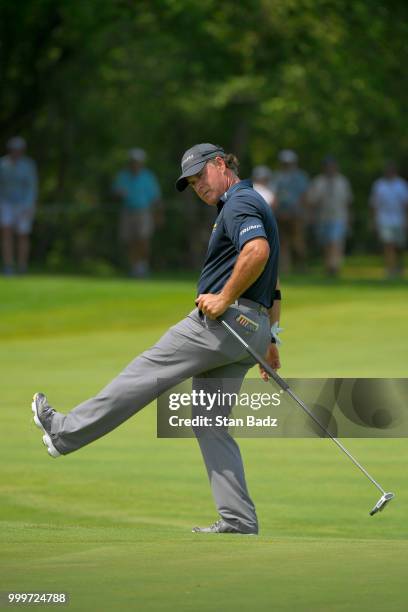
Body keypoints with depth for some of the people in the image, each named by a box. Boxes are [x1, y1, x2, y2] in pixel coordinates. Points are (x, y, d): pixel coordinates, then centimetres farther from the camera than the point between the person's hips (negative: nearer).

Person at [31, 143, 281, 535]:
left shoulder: (240, 203, -8)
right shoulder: (250, 205, 26)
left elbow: (257, 251, -29)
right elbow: (270, 285, 31)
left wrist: (224, 299, -22)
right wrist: (269, 340, 31)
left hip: (223, 321, -10)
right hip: (251, 327, 10)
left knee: (147, 372, -1)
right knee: (210, 423, 7)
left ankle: (67, 432, 8)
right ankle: (238, 520, 0)